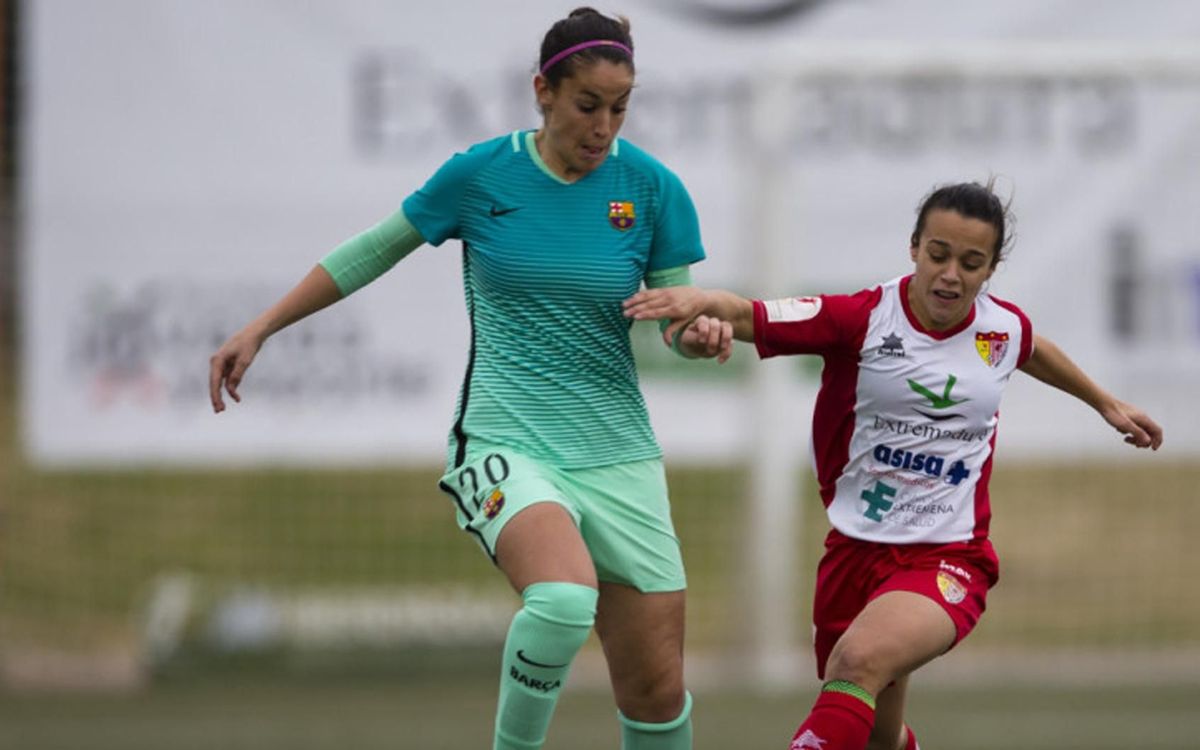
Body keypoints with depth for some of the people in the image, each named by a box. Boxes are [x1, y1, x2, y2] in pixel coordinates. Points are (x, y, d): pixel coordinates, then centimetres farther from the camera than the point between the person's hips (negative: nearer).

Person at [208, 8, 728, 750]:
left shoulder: (652, 187, -2)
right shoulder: (480, 174, -4)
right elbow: (374, 251, 9)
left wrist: (702, 333, -21)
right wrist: (258, 330, 9)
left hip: (615, 457, 3)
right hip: (504, 446, -3)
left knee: (657, 690, 1)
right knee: (564, 598, -34)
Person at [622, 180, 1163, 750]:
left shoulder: (1003, 328, 0)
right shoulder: (863, 319, -10)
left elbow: (1034, 352, 26)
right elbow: (746, 316, -19)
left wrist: (1106, 404, 40)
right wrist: (702, 303, -42)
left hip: (948, 559, -1)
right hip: (855, 549, 1)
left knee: (859, 661, -32)